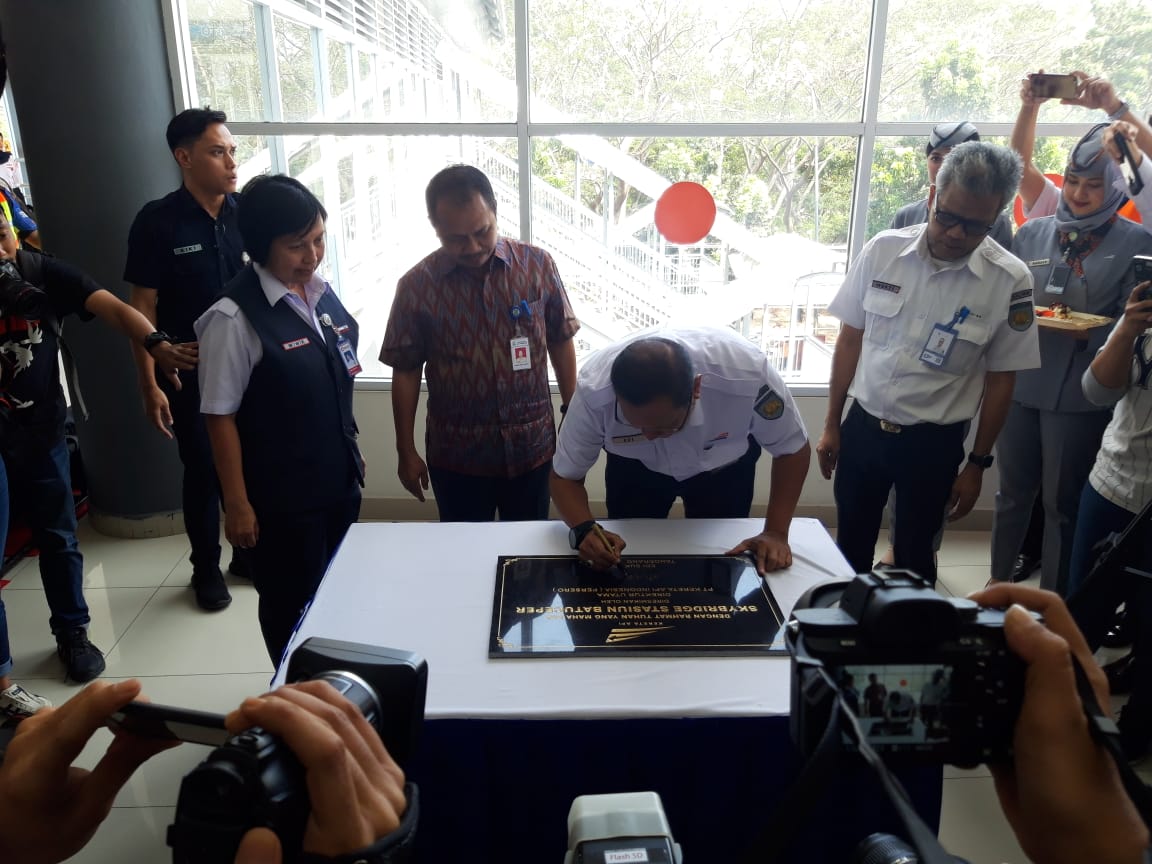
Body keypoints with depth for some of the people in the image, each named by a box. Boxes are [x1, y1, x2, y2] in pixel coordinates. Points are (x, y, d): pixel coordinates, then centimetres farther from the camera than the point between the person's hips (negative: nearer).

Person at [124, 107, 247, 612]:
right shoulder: (157, 221, -10)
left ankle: (249, 552, 33)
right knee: (203, 469, 9)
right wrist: (150, 384, -10)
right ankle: (206, 569, 28)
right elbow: (142, 309, -7)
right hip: (190, 369, -2)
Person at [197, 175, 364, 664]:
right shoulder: (234, 316, -19)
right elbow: (220, 416, -16)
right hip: (281, 493, -6)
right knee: (292, 605, 13)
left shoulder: (323, 294, 1)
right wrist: (237, 502, -13)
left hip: (338, 478, 7)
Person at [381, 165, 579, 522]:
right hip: (456, 455, -1)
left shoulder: (538, 266, -7)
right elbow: (406, 371, -3)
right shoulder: (416, 286, -10)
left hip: (532, 445, 1)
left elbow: (560, 342, 3)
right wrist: (406, 452, 0)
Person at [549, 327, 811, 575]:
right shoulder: (593, 390, -38)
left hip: (724, 467, 0)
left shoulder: (745, 372, -41)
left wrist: (776, 532, -29)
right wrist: (584, 530, -42)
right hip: (634, 469, 0)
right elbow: (565, 476, -22)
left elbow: (793, 448, -21)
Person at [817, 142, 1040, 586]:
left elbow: (1000, 379, -3)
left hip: (934, 442, -2)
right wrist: (831, 425, 5)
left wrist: (977, 463, 1)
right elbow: (851, 339, 2)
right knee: (850, 548, 16)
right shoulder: (882, 250, -8)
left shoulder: (1010, 281, -12)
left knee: (913, 556, 13)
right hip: (862, 426, 2)